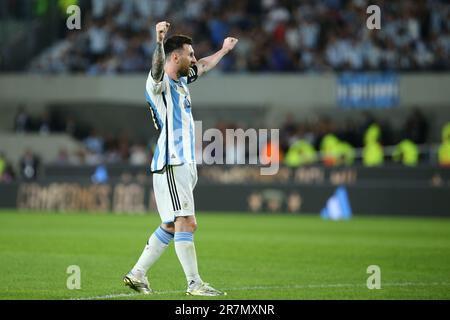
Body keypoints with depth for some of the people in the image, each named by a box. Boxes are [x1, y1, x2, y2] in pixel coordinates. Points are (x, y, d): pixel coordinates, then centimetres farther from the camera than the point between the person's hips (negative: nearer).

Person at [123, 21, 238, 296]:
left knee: (171, 226, 11)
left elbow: (203, 66, 39)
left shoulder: (180, 81, 19)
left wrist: (223, 51, 53)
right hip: (171, 164, -10)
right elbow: (158, 66, -31)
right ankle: (195, 283, -13)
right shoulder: (159, 83, -8)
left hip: (184, 164, 10)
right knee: (187, 222, -13)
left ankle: (137, 274, 16)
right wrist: (159, 41, -50)